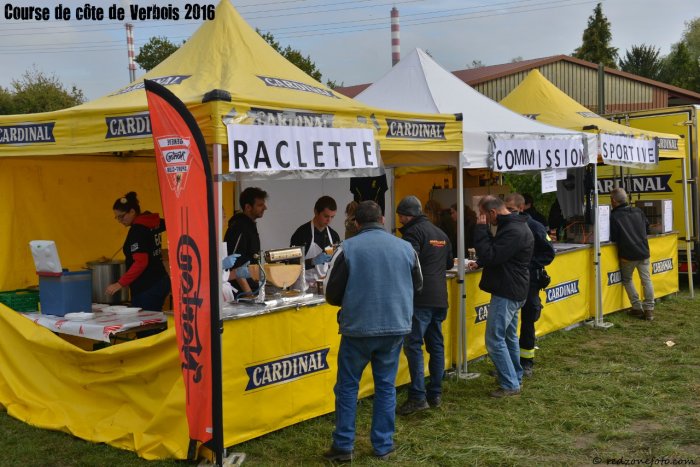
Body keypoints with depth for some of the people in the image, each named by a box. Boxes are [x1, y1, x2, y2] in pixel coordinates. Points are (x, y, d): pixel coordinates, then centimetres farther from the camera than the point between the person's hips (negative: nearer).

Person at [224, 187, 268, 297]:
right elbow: (234, 266, -21)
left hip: (252, 287, 9)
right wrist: (248, 293, -23)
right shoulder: (238, 228, -17)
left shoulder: (251, 225, 13)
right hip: (241, 292, -9)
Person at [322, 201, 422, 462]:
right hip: (395, 327, 2)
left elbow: (331, 293, -3)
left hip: (358, 328, -2)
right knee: (386, 386, 13)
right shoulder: (405, 247, 0)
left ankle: (343, 446, 14)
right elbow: (417, 286, 15)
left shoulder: (347, 248, -8)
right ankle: (383, 446, 19)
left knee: (347, 386, 11)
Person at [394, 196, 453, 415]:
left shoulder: (414, 232, -7)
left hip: (421, 298, -9)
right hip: (440, 298, 9)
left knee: (413, 345, -7)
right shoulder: (440, 233, 20)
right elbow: (449, 263, 27)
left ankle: (418, 397, -10)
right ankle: (435, 394, 16)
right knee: (436, 344, 11)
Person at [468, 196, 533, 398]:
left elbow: (490, 256, -24)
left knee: (494, 339, -6)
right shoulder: (514, 225, 12)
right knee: (509, 336, 21)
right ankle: (515, 376, 32)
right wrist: (480, 263, 11)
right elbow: (497, 255, 23)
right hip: (513, 290, 11)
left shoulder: (513, 231, -23)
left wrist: (480, 229, -19)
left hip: (507, 292, -11)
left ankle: (510, 385, 0)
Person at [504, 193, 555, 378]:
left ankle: (526, 362, 19)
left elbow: (549, 253, -5)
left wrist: (529, 264, -15)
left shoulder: (534, 227, -8)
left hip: (529, 281, -3)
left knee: (527, 322, 6)